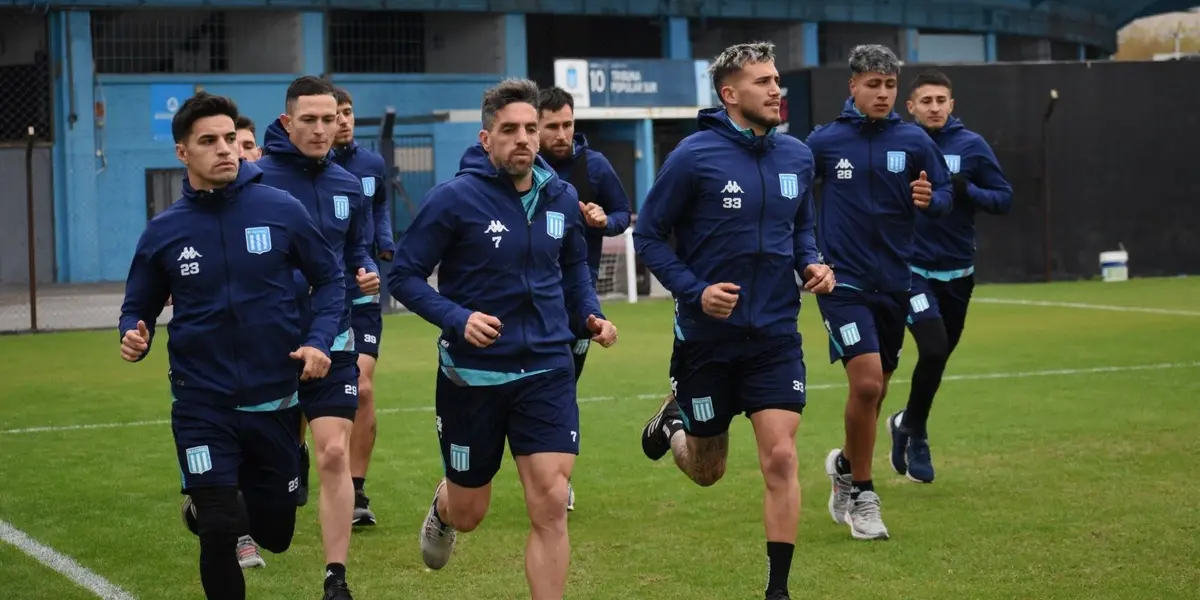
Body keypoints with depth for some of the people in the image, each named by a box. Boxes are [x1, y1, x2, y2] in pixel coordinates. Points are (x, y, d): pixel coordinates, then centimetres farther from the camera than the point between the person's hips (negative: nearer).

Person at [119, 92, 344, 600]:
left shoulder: (281, 210, -7)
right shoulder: (163, 231, -4)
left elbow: (328, 278, 4)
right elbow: (138, 309, 7)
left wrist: (319, 340, -11)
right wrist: (133, 337, -15)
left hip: (275, 400, 1)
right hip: (203, 406, -1)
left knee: (273, 534, 14)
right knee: (221, 533, -12)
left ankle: (208, 507, 46)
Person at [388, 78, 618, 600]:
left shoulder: (561, 198, 1)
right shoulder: (454, 198, -13)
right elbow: (403, 276, -9)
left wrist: (590, 315, 1)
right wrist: (458, 319, -23)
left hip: (546, 371, 2)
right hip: (472, 375, -2)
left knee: (551, 507, -10)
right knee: (468, 513, 14)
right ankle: (442, 509, 53)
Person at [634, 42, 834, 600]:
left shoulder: (797, 156, 2)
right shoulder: (694, 155, -12)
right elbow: (648, 235, -7)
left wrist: (812, 264, -3)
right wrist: (695, 291, -18)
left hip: (775, 334, 2)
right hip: (707, 335, -2)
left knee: (780, 459, -10)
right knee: (706, 471, 13)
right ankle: (674, 414, 48)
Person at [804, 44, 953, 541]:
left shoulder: (913, 141, 0)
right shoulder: (825, 141, -3)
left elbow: (944, 193, 2)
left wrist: (930, 199, -20)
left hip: (893, 283, 3)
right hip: (843, 280, -3)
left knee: (876, 390, 12)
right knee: (866, 382, -17)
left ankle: (846, 465, 40)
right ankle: (861, 495, -1)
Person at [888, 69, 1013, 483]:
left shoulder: (971, 146, -2)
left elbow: (1004, 199, -3)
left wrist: (965, 189, -19)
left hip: (957, 273, 2)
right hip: (911, 269, -2)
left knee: (938, 358, 11)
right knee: (933, 349, -19)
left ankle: (908, 425, 37)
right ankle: (914, 432, 4)